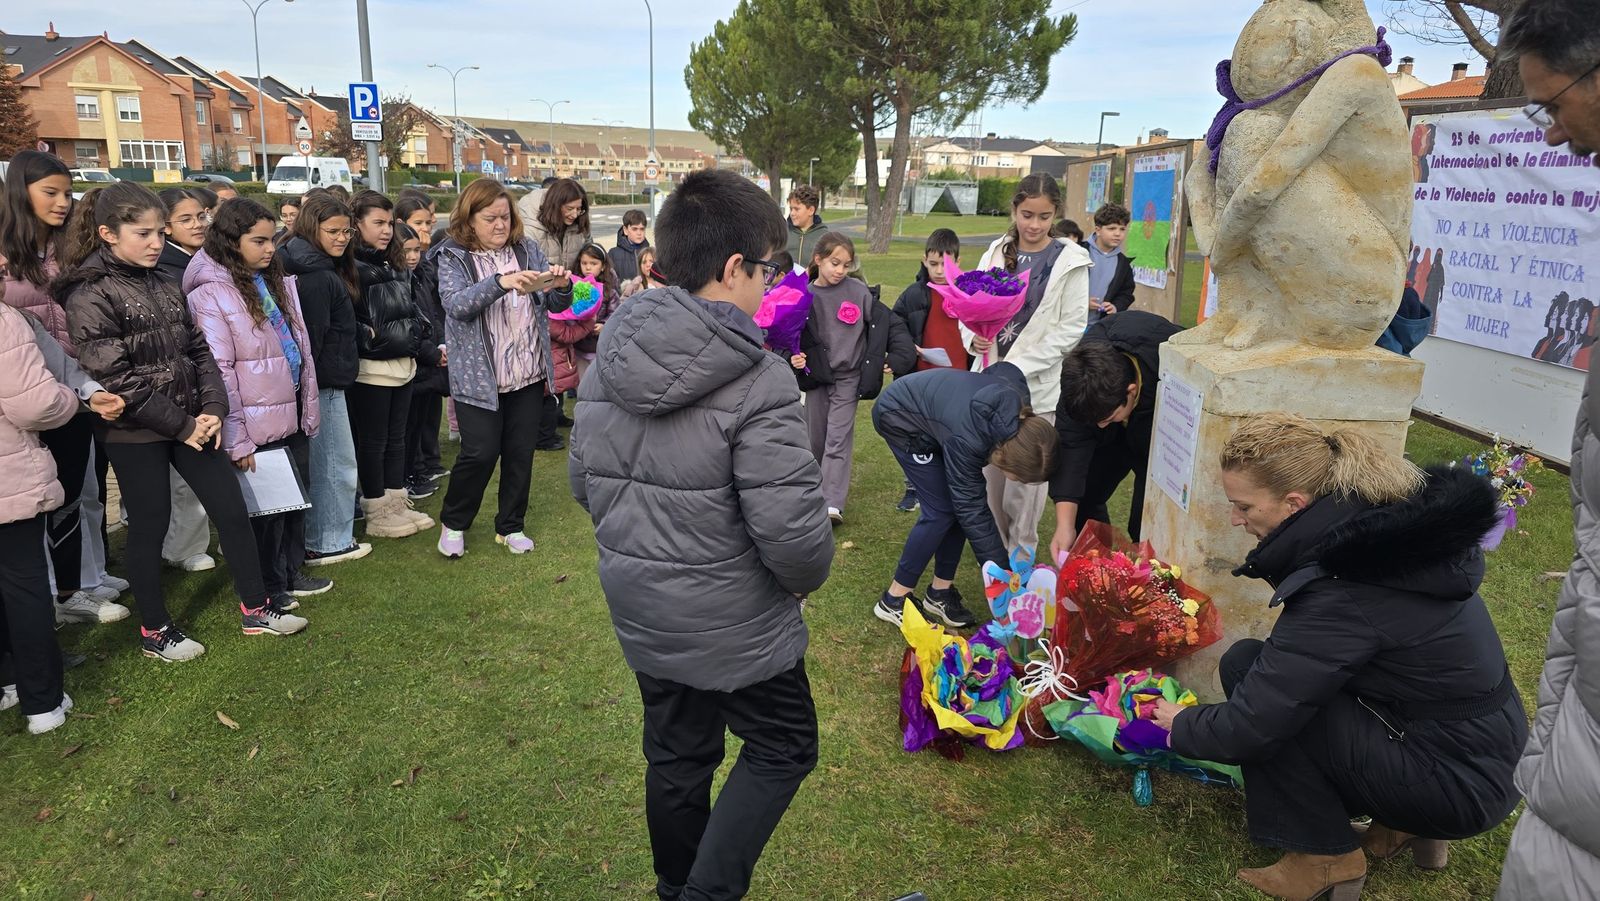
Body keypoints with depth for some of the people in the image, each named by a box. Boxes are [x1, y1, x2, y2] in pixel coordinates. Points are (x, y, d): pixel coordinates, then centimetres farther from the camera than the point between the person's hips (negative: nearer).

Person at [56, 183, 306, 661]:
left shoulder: (163, 285, 8)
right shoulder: (90, 295, -13)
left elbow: (199, 350, 7)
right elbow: (115, 378, -18)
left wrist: (212, 409, -7)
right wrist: (182, 425, -16)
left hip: (191, 422, 6)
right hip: (135, 434, -6)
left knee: (232, 509, 7)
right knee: (149, 528, 6)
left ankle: (255, 608, 20)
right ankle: (155, 631, 22)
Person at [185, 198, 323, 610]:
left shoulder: (277, 282, 9)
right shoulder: (211, 295, -13)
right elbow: (219, 372, -16)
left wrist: (310, 407, 13)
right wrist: (237, 438, -16)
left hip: (293, 417, 7)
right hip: (258, 423, -7)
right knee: (265, 506, 5)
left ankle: (291, 572, 33)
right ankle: (267, 588, 21)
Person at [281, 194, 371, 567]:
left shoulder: (323, 270, 11)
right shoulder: (317, 278, -19)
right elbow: (311, 339, -21)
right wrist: (311, 384, -17)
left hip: (324, 382, 10)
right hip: (325, 383, -10)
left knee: (320, 462, 17)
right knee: (336, 463, 1)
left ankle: (320, 538, 28)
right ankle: (328, 543, 11)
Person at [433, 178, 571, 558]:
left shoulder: (527, 249, 6)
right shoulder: (453, 256, -2)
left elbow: (556, 304, 7)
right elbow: (456, 304, -20)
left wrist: (562, 286, -17)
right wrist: (501, 282, -34)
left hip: (529, 373, 3)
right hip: (479, 377, -3)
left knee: (521, 452, 9)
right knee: (481, 452, -2)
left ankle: (511, 526, 26)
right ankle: (453, 523, 23)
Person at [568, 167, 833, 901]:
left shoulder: (608, 361, -3)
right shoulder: (758, 381, -25)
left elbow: (582, 480, 6)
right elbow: (791, 528, -26)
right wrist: (807, 577, -5)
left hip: (638, 610, 7)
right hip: (731, 621, -7)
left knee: (675, 757, 24)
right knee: (783, 748, 18)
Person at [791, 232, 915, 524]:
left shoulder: (858, 291, -6)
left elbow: (888, 323, -1)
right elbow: (794, 336, 4)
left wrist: (896, 357, -6)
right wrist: (794, 357, -14)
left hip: (848, 377, -2)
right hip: (816, 377, 2)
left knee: (838, 439, -6)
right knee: (816, 439, 12)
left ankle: (832, 503, -7)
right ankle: (815, 489, 31)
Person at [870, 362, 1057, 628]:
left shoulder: (1019, 409, -23)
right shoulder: (967, 440, -39)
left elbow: (1002, 370, 0)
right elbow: (973, 511, -29)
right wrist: (1002, 571, -23)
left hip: (934, 403, 7)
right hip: (900, 417, -7)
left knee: (959, 503, -1)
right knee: (941, 510, -12)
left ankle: (940, 592, 11)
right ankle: (894, 600, -1)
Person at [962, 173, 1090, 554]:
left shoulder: (1069, 261, -5)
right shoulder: (997, 253, 6)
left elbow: (1072, 329, -9)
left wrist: (1019, 366, -16)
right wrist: (973, 337, -14)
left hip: (1039, 384, -4)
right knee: (994, 466, 11)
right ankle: (997, 547, 29)